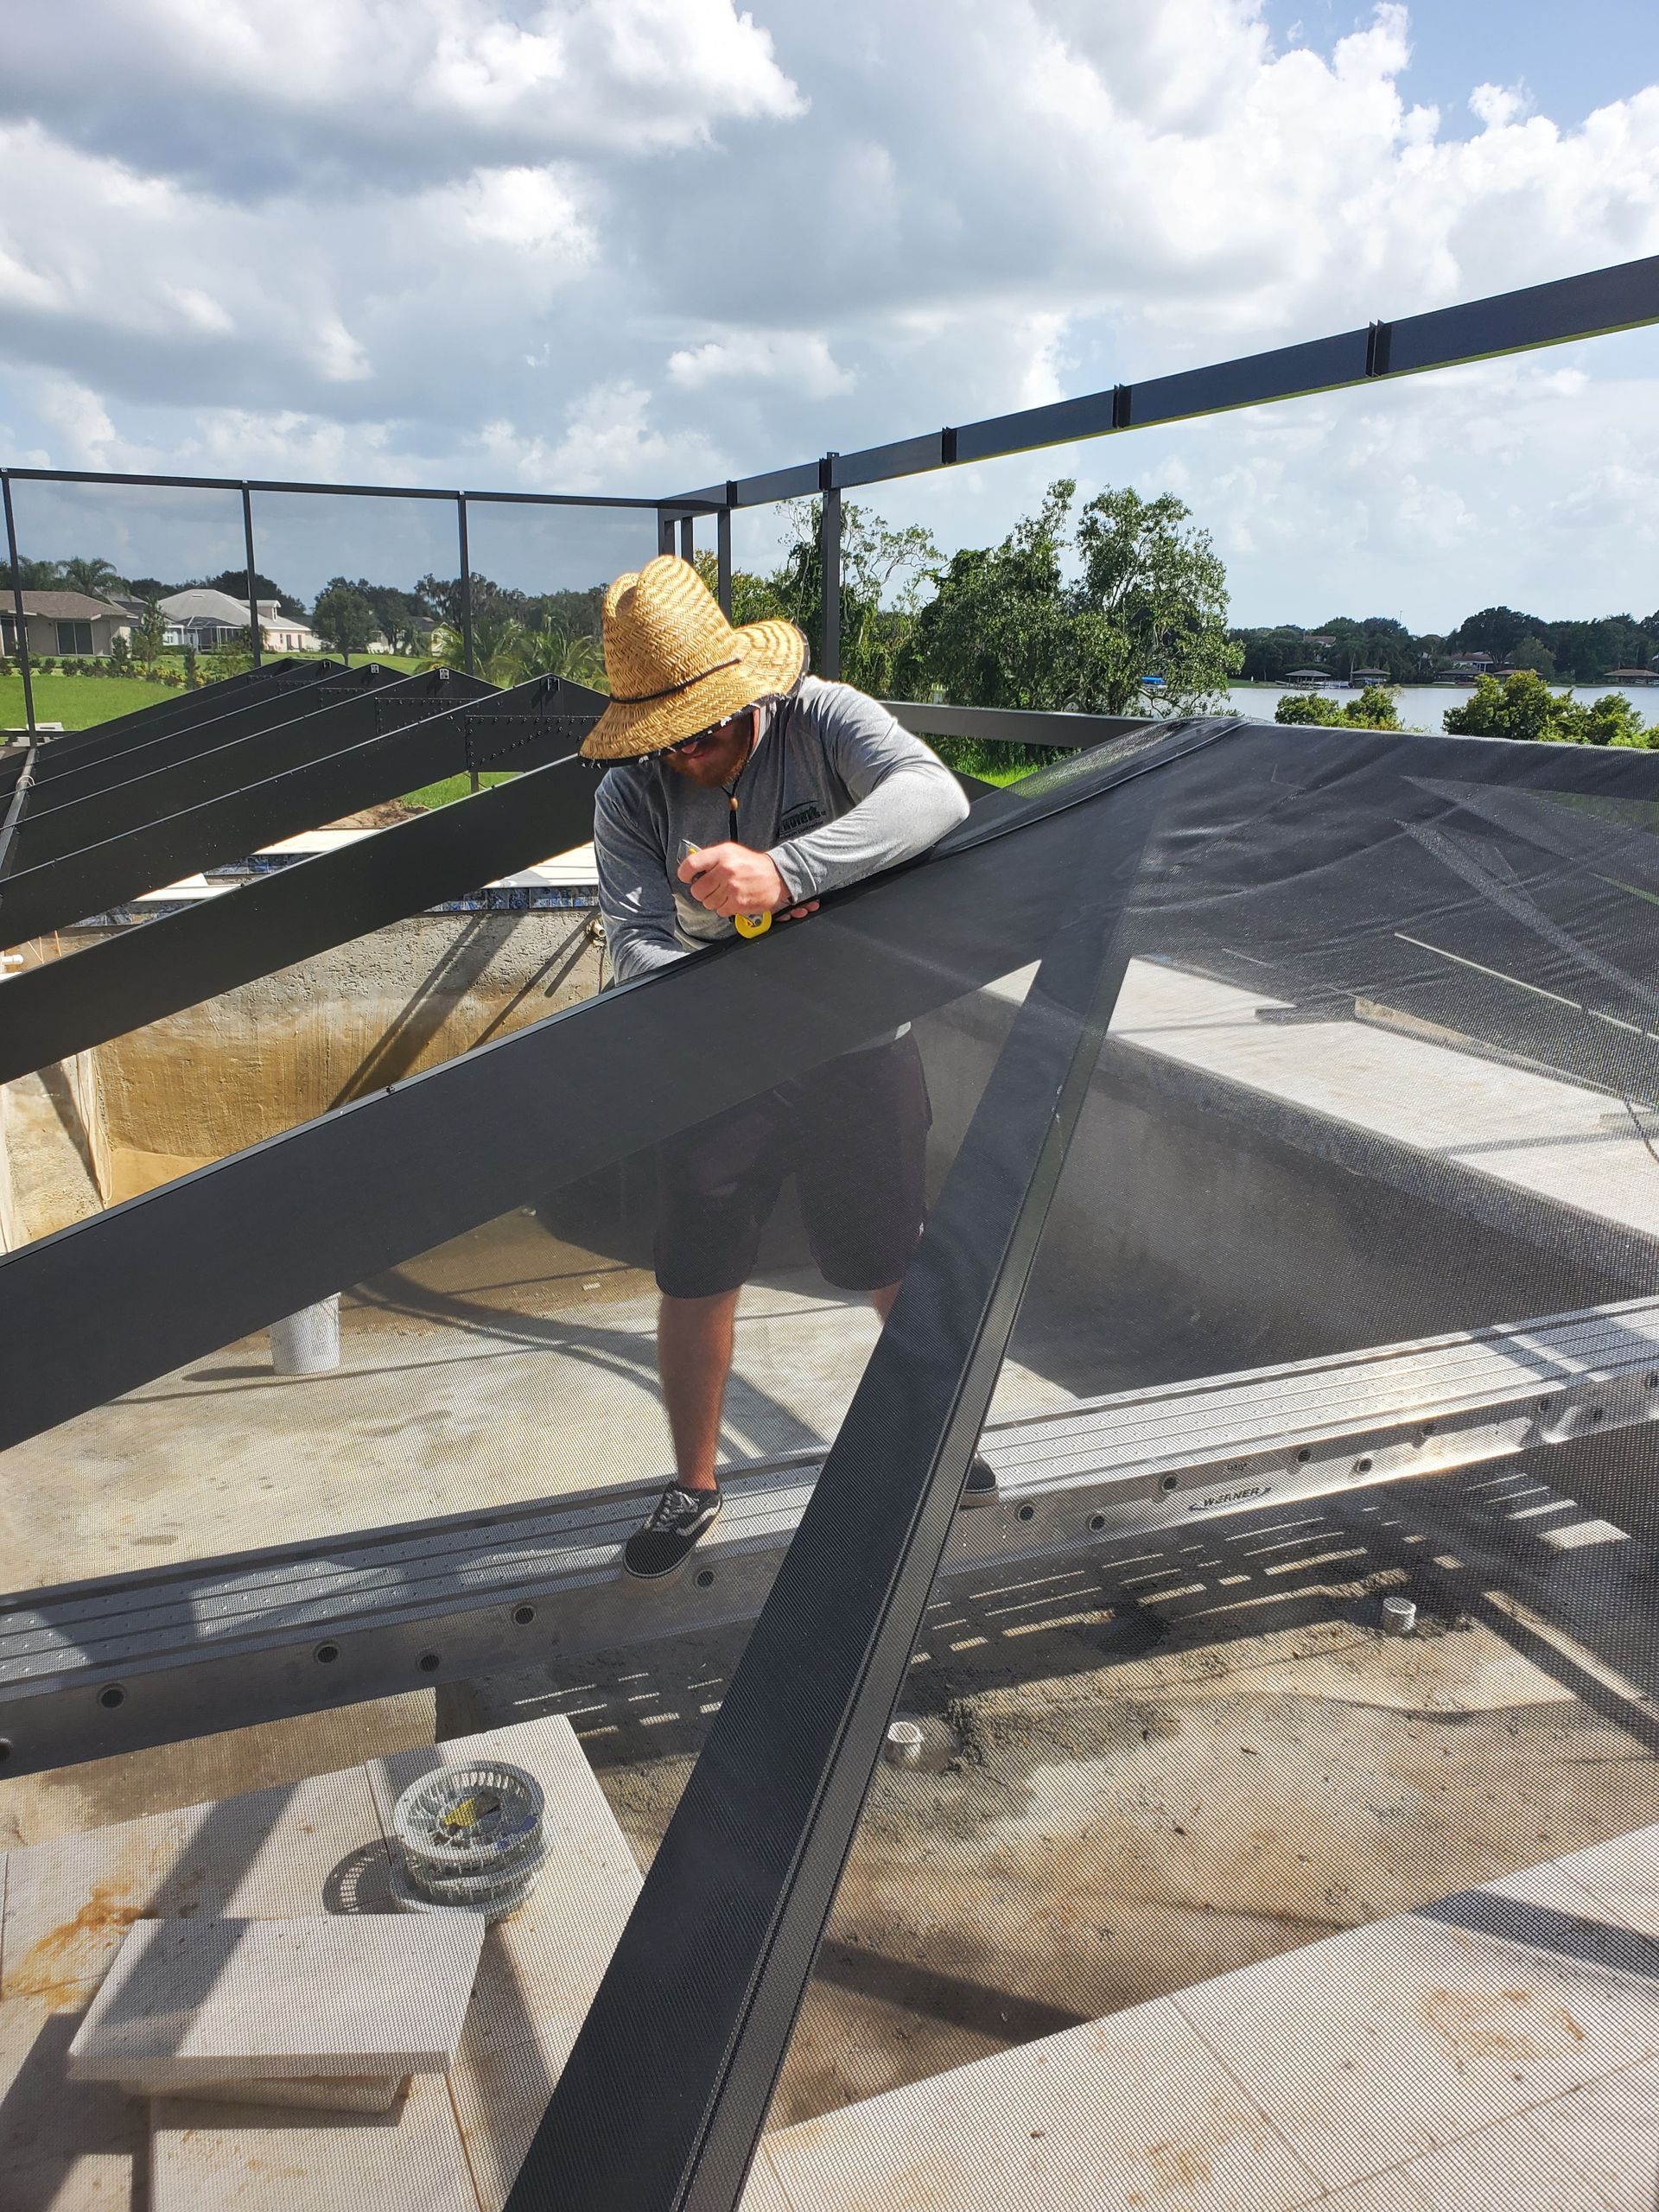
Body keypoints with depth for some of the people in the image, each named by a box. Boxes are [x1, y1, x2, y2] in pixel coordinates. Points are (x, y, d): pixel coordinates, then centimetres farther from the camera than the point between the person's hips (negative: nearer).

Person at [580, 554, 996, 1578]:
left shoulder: (822, 717, -14)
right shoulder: (630, 796, -9)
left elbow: (935, 794, -32)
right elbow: (636, 946, -18)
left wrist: (783, 870, -44)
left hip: (859, 1047, -1)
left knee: (900, 1268, 12)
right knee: (697, 1283, 8)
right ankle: (695, 1488, 30)